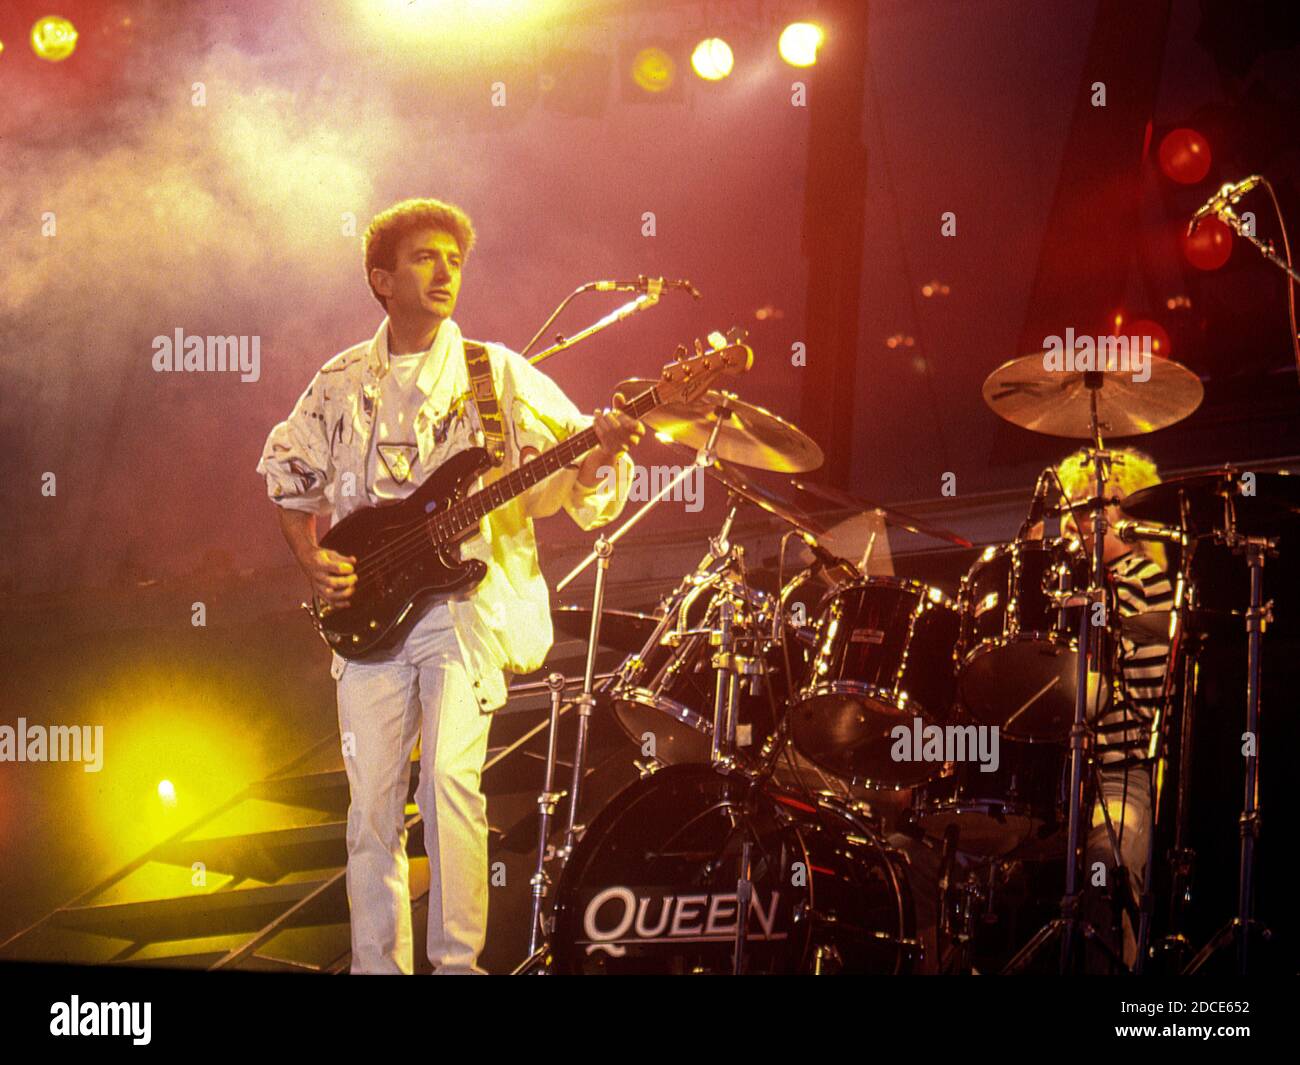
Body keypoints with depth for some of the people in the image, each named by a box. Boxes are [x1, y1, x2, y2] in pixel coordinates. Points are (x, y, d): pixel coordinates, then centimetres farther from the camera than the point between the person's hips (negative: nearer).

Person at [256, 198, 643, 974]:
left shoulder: (498, 374, 2)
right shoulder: (340, 385, 9)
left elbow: (571, 478, -1)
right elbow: (289, 479, 20)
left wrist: (603, 454, -23)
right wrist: (313, 559, 4)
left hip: (468, 597, -2)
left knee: (450, 773, -19)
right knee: (372, 802, 3)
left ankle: (458, 960, -8)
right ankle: (380, 964, 15)